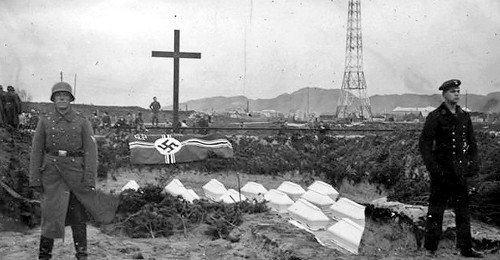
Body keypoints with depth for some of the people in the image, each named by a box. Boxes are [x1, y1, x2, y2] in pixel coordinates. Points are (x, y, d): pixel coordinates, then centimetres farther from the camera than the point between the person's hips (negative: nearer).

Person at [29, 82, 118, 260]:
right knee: (52, 212, -4)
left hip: (76, 171, 0)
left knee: (78, 215, 6)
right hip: (52, 171, 0)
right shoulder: (45, 121, 4)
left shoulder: (82, 122, 1)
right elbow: (37, 150, 4)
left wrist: (90, 179, -11)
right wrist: (34, 178, -3)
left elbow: (90, 151, -3)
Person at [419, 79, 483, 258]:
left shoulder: (464, 116, 10)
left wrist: (473, 162, 6)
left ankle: (465, 248, 20)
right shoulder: (435, 117, -7)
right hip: (442, 171, -5)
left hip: (460, 170, 6)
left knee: (463, 210, 10)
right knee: (436, 210, 0)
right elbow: (424, 144, -9)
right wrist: (433, 168, -15)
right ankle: (430, 248, 9)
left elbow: (472, 142, 17)